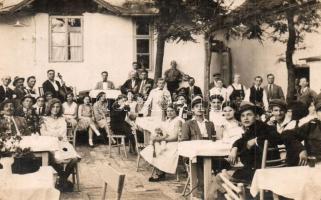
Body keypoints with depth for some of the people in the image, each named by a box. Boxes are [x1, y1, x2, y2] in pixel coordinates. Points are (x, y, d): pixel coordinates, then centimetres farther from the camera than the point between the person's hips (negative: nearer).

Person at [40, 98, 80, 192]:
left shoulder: (62, 119, 21)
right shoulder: (45, 119, 12)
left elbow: (62, 134, 7)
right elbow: (43, 133, -1)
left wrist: (51, 133, -3)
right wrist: (57, 135, -5)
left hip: (63, 143, 3)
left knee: (74, 158, -27)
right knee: (57, 159, -37)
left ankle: (63, 180, -4)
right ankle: (64, 179, -8)